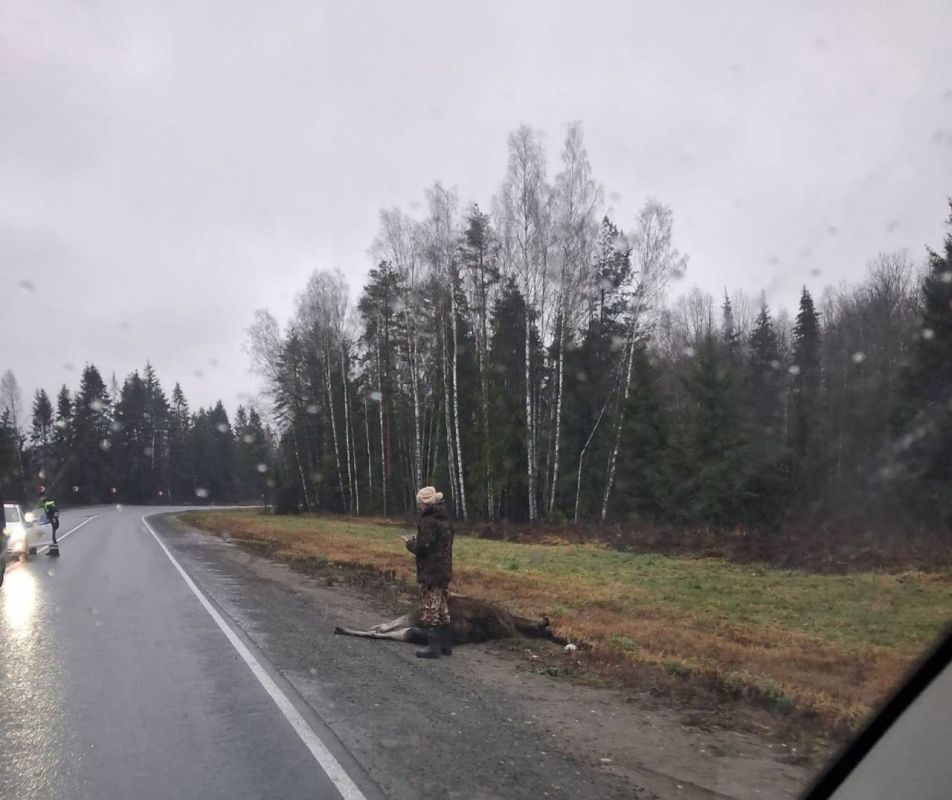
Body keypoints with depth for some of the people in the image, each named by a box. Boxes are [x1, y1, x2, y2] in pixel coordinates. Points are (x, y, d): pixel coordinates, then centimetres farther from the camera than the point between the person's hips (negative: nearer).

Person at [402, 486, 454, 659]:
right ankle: (446, 645, 21)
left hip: (430, 573, -9)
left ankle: (434, 647, 1)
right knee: (442, 609, 15)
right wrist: (416, 540, 15)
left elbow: (422, 548, -21)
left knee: (430, 609, -2)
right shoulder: (443, 519, 11)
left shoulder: (429, 522, -18)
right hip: (444, 571, 9)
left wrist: (410, 542, -3)